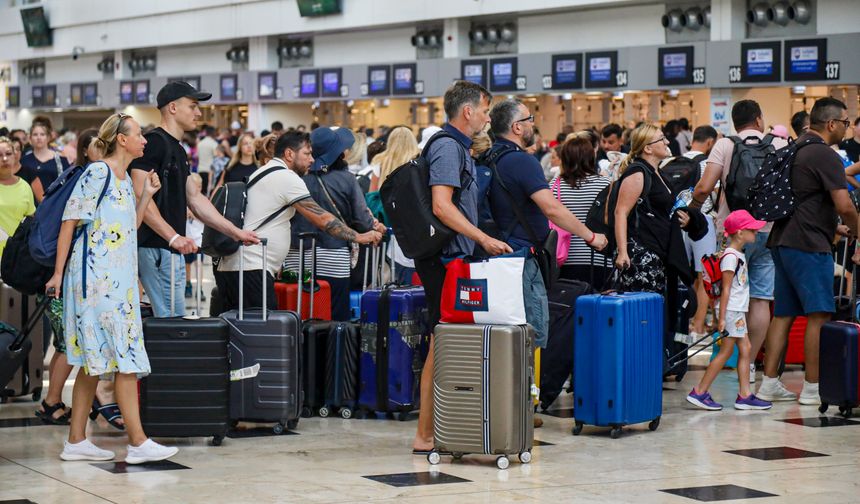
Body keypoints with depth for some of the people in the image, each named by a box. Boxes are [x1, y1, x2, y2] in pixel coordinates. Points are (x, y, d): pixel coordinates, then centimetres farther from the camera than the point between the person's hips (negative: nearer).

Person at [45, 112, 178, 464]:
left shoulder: (124, 179, 17)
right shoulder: (97, 173, -9)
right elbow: (70, 221, -11)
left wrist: (147, 195, 9)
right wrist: (58, 273, -14)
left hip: (117, 279, 9)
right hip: (97, 276, -9)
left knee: (96, 362, 9)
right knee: (126, 358, -10)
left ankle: (76, 441, 13)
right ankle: (138, 443, -8)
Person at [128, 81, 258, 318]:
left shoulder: (177, 149, 19)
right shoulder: (154, 142, -11)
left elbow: (195, 199, 21)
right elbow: (140, 196, -20)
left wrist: (235, 232, 16)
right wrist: (173, 236, -25)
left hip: (173, 249, 10)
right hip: (156, 248, -10)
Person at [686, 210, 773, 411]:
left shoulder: (739, 255, 15)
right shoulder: (730, 256, -14)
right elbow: (726, 289, -17)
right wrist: (722, 318, -19)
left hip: (738, 311, 10)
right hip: (730, 311, -10)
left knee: (745, 349, 6)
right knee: (726, 352, -6)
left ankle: (744, 395, 7)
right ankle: (699, 392, -2)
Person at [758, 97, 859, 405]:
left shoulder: (794, 150, 17)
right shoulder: (825, 155, -12)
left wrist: (834, 228, 24)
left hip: (782, 241, 9)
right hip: (809, 245, -9)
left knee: (784, 313, 11)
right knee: (819, 315, -3)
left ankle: (769, 383, 11)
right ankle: (812, 388, -2)